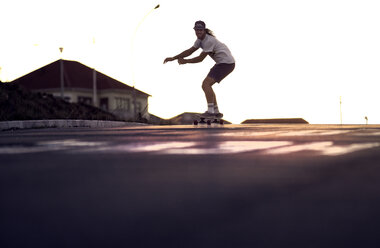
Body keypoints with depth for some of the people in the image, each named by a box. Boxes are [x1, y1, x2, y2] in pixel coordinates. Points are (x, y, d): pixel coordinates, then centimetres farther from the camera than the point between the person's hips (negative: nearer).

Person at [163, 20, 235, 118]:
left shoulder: (209, 41, -20)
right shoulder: (200, 39, 10)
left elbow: (200, 58, -16)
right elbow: (190, 51, 12)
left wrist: (185, 61, -6)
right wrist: (173, 58, 7)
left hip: (226, 63, -10)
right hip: (221, 63, 10)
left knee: (206, 84, -20)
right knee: (206, 85, 12)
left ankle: (210, 111, -26)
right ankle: (216, 112, 15)